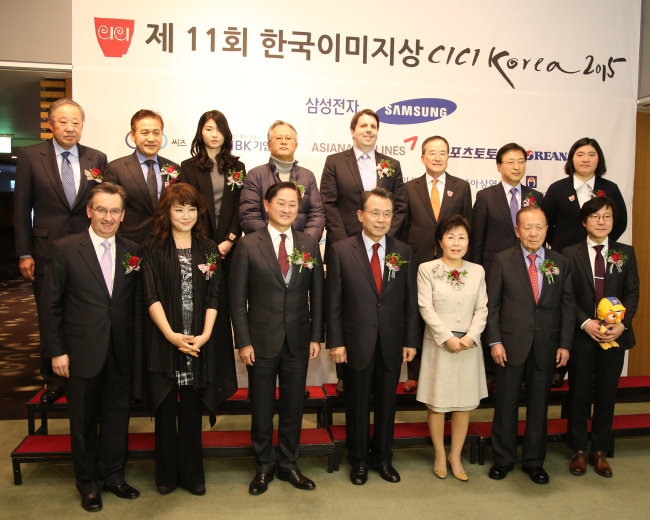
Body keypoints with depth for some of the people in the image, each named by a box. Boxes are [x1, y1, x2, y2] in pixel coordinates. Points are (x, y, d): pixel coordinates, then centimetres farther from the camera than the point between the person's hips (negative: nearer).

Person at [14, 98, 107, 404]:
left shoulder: (97, 159, 5)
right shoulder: (30, 157, 1)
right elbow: (22, 209, 1)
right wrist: (24, 253, -3)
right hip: (46, 251, 0)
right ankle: (53, 381, 26)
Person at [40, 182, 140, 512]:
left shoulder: (132, 252, 2)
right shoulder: (64, 249, -6)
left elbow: (136, 302, 5)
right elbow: (51, 305, -4)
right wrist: (56, 351, -6)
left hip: (121, 354, 2)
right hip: (82, 353, -2)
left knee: (117, 416, 13)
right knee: (84, 421, 12)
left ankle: (113, 475, 34)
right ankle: (88, 483, 31)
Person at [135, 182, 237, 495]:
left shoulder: (208, 249, 8)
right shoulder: (154, 249, 3)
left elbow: (215, 296, 2)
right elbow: (151, 296, -5)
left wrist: (205, 334, -10)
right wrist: (171, 334, -15)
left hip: (199, 343, 1)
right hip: (163, 339, -1)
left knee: (192, 410, 9)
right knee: (165, 409, 8)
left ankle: (192, 474, 23)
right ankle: (166, 475, 23)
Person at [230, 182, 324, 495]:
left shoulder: (310, 245, 4)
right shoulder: (248, 245, -4)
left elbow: (317, 295, 6)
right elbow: (238, 298, -4)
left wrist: (316, 337, 1)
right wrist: (243, 341, -8)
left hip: (298, 341, 2)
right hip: (261, 340, -2)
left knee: (293, 406, 13)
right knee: (261, 408, 10)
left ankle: (288, 464, 31)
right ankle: (264, 467, 30)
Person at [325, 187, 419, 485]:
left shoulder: (403, 252, 4)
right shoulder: (341, 251, -4)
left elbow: (410, 301, 5)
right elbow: (333, 301, -4)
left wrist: (411, 341, 1)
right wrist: (335, 342, -8)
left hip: (392, 343, 2)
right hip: (357, 343, -2)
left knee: (387, 403, 14)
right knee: (357, 404, 11)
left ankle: (383, 458, 33)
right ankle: (359, 461, 30)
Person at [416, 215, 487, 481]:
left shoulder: (477, 271, 7)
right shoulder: (427, 269, -3)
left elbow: (482, 309, 5)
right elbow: (426, 309, -8)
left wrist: (471, 336, -10)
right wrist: (448, 338, -13)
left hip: (469, 344, 3)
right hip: (438, 344, -3)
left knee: (465, 402, 7)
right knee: (437, 402, 4)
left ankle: (456, 456, 23)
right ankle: (440, 456, 22)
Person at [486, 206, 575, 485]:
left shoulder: (561, 263, 5)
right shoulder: (502, 260, -1)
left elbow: (568, 307, 6)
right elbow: (492, 304, -2)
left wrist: (565, 344, 0)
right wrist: (495, 341, -8)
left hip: (546, 347, 2)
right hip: (511, 344, -2)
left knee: (539, 404, 11)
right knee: (506, 403, 8)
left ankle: (534, 461, 28)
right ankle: (503, 458, 25)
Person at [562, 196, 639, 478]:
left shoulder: (626, 253, 7)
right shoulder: (570, 254, 0)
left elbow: (632, 293, 2)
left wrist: (622, 323, -12)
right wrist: (586, 322, -16)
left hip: (615, 335, 2)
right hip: (582, 335, -2)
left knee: (607, 394, 9)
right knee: (579, 394, 7)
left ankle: (600, 451, 25)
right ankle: (579, 450, 22)